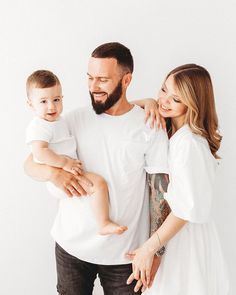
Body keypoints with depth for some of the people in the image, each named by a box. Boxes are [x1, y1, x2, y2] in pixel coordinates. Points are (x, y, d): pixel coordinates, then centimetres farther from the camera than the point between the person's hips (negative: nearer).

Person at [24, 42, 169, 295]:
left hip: (124, 254, -2)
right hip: (71, 245, 3)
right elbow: (30, 164, 1)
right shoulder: (76, 119, -1)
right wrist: (53, 173, -21)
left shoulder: (149, 127, -9)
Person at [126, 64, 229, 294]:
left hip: (185, 236, -8)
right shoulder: (167, 129, 0)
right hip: (168, 228, 8)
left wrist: (148, 249, -20)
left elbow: (187, 209, -24)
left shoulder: (189, 143, -25)